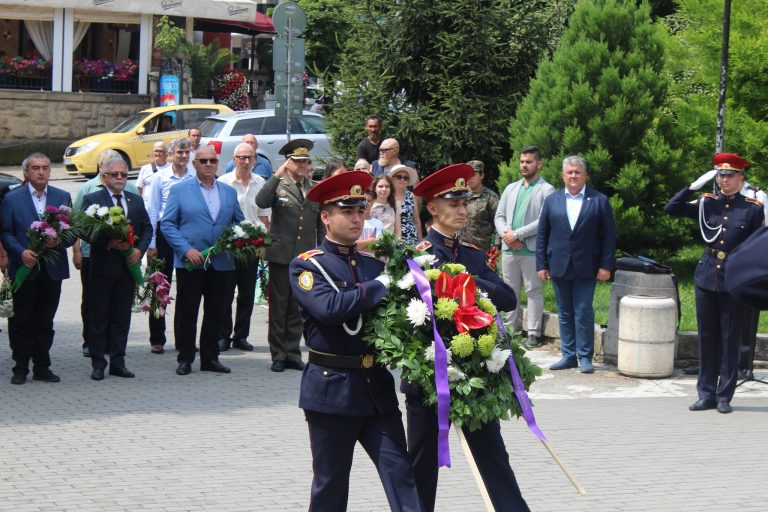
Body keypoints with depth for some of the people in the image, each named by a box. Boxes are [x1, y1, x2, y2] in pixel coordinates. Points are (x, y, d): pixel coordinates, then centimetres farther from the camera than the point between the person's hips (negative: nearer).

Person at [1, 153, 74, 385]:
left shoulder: (63, 197, 8)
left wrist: (59, 241, -14)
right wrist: (21, 252, -16)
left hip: (52, 270, 2)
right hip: (25, 268, -2)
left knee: (45, 322, 8)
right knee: (22, 322, 2)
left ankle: (42, 368, 15)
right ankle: (21, 368, 10)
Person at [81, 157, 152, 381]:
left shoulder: (136, 200, 12)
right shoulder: (92, 200, -3)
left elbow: (147, 228, 12)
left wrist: (139, 249, -5)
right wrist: (109, 244, -21)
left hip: (128, 265, 4)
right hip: (102, 266, -4)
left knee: (122, 316, 8)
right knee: (99, 316, 2)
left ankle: (118, 362, 14)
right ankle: (98, 364, 7)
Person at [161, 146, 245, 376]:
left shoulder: (229, 192, 13)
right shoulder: (179, 190, 2)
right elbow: (167, 223, -2)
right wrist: (186, 249, -13)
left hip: (221, 263, 3)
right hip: (190, 262, -3)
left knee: (215, 313, 8)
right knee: (186, 312, 1)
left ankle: (210, 358, 16)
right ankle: (185, 359, 10)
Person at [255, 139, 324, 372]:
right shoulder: (278, 186, -1)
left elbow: (321, 225, 16)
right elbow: (261, 202, -22)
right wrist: (277, 176, -21)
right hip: (281, 255, -3)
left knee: (298, 309, 8)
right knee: (278, 307, 3)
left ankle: (293, 353, 16)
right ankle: (278, 355, 10)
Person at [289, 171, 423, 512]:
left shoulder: (374, 264, 14)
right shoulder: (306, 266, -3)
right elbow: (330, 307, -21)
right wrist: (380, 287, -17)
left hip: (378, 388, 4)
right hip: (331, 390, -4)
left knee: (400, 471, -3)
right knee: (330, 483, 5)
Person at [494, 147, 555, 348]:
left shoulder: (546, 190, -2)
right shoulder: (511, 188, 17)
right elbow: (499, 216, 15)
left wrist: (517, 234, -14)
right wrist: (505, 233, -7)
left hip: (532, 249, -6)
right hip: (509, 249, 6)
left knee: (533, 291, -1)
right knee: (510, 291, 9)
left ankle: (533, 334, 2)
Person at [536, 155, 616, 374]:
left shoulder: (599, 200, 1)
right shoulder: (552, 200, 8)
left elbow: (608, 235, 0)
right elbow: (542, 234, 8)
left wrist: (606, 265, -6)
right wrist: (542, 264, 2)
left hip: (586, 267, -3)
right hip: (559, 266, 3)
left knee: (583, 313, -3)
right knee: (565, 313, 8)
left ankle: (585, 357, 3)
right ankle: (568, 355, 14)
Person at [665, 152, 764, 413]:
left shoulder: (754, 208, -2)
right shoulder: (707, 203, 5)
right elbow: (672, 208, 3)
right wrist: (694, 186, -8)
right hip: (706, 277, 3)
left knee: (730, 340, 3)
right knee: (707, 338, 7)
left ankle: (724, 396, 10)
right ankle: (706, 394, 14)